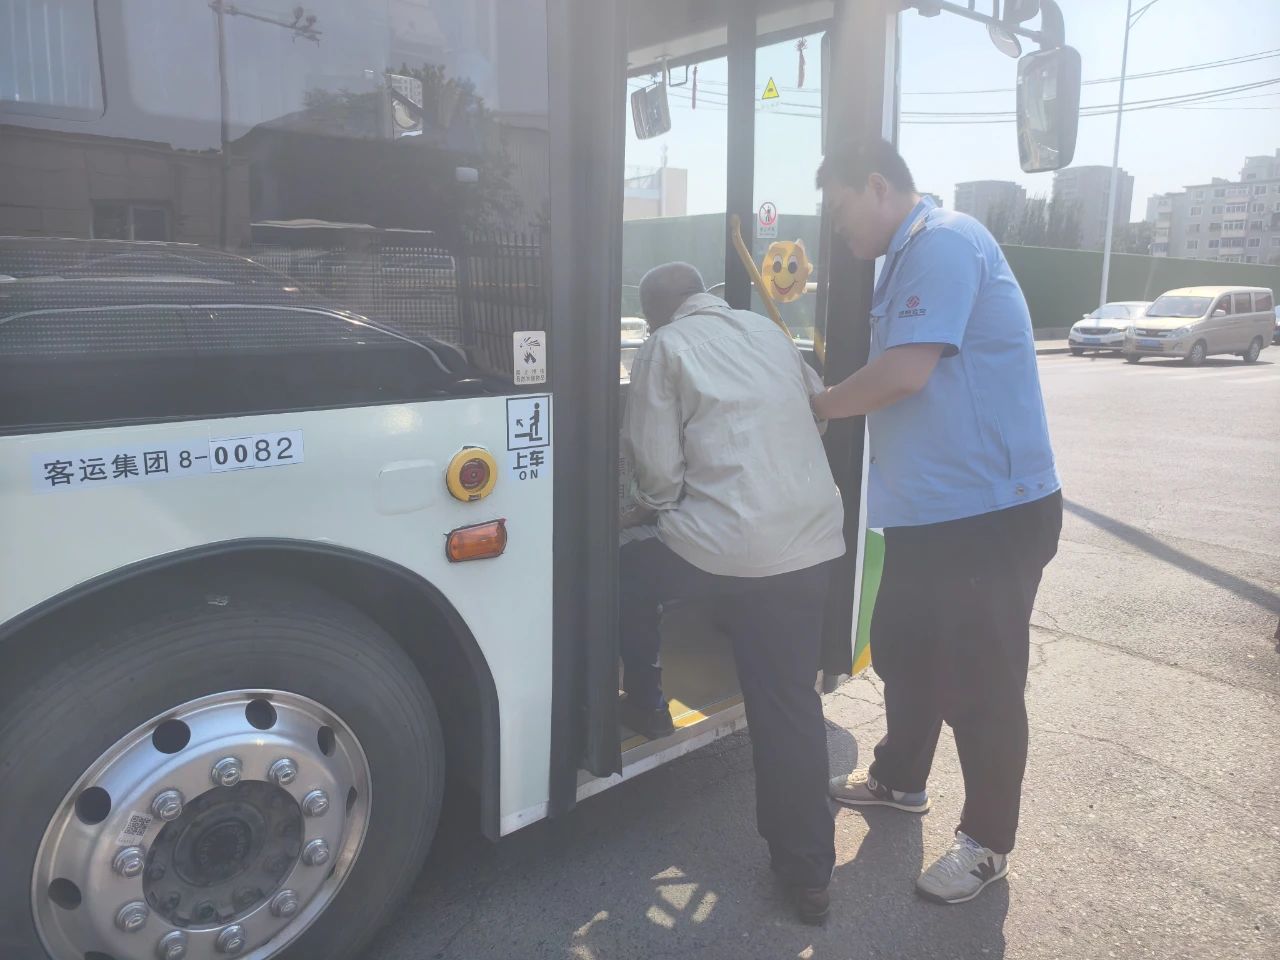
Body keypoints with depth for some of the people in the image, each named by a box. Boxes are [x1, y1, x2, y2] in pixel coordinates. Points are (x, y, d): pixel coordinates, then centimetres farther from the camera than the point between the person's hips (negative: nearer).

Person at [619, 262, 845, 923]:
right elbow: (821, 410, 27)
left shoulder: (664, 348, 0)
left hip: (726, 549, -5)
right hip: (812, 544, 6)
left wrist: (659, 505, 15)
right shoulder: (767, 331, 17)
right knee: (791, 703, 12)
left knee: (631, 571, 25)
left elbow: (657, 470, -6)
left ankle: (645, 706, 35)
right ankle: (808, 873, 19)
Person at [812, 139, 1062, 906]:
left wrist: (819, 406, -10)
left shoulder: (944, 242, -16)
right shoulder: (910, 258, 15)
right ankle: (900, 779, 42)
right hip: (928, 510, 10)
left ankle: (988, 842, 23)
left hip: (990, 512, -10)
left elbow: (905, 374, -24)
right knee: (903, 651, 21)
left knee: (979, 680, 4)